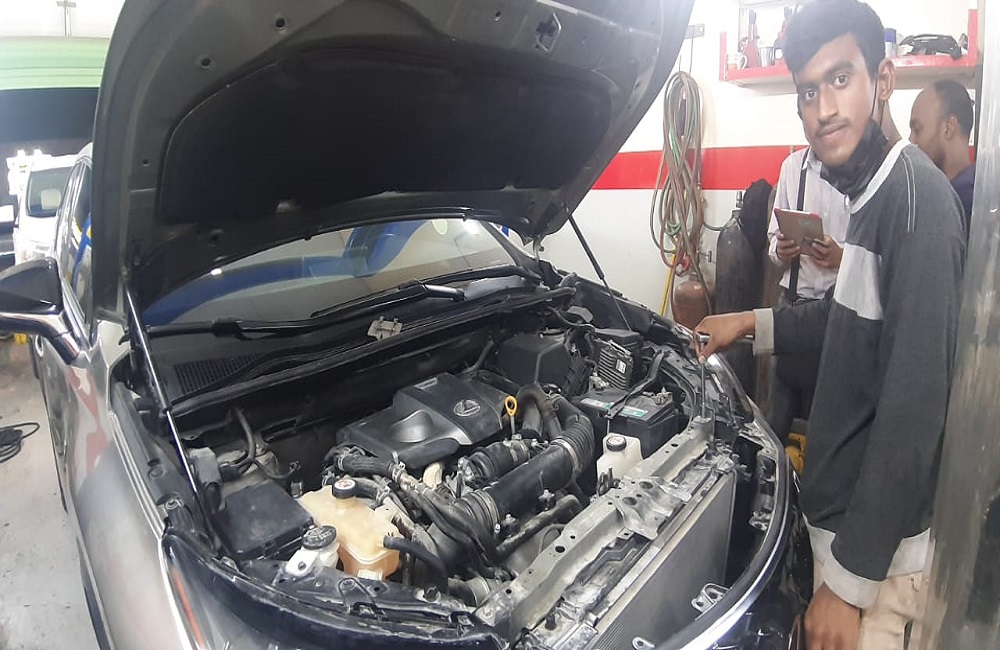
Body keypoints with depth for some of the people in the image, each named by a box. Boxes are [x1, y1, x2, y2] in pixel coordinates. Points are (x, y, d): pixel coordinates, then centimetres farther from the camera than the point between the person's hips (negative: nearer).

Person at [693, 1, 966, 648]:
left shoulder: (918, 198, -23)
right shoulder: (875, 194, 8)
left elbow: (913, 410, -26)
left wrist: (849, 579, -24)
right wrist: (752, 324, 16)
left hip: (878, 545, -9)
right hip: (843, 513, 9)